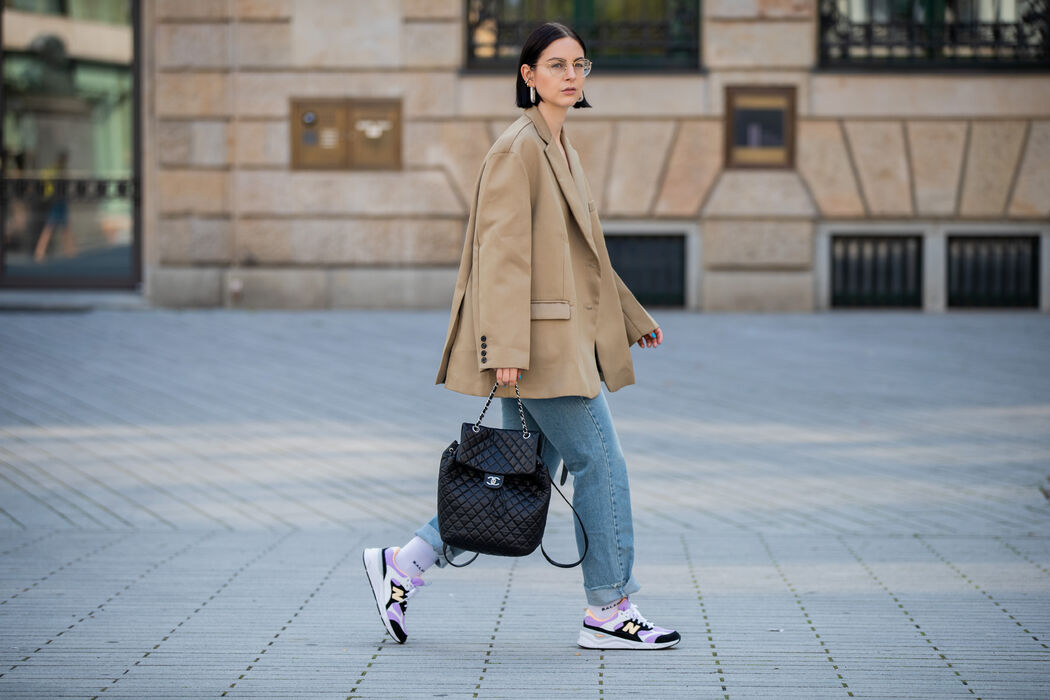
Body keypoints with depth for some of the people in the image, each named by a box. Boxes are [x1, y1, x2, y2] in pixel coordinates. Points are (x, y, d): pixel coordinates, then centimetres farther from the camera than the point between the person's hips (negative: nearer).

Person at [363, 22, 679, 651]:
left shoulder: (561, 148, 18)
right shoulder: (518, 148, -12)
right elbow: (502, 250, -17)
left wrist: (631, 315, 29)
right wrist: (505, 346, -22)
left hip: (567, 335, 10)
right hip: (540, 338, -10)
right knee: (602, 464, -4)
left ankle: (405, 564, 14)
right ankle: (609, 610, 5)